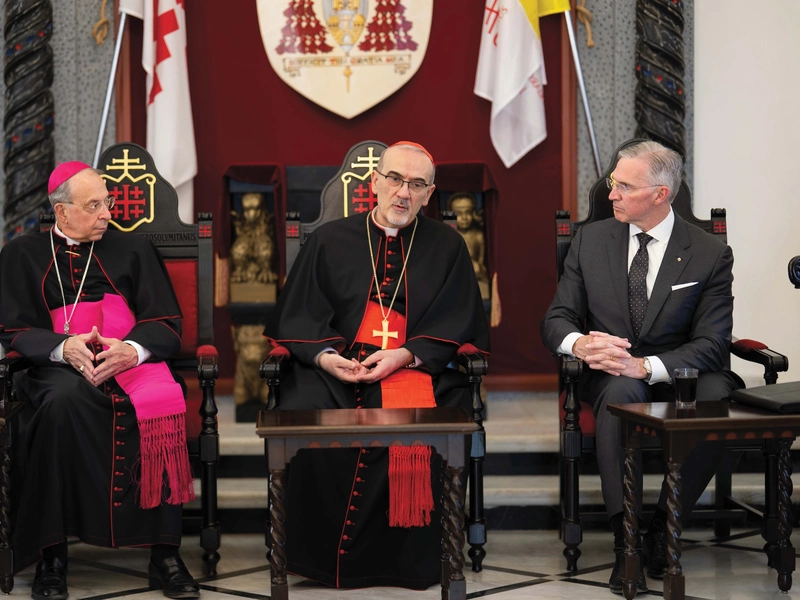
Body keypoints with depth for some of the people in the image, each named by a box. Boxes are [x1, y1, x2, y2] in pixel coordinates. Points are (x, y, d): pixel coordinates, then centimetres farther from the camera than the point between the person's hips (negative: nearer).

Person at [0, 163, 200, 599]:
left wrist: (131, 350, -13)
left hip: (129, 363, 1)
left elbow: (166, 325, 10)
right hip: (59, 368, -1)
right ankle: (52, 555, -31)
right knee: (64, 401, -38)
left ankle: (165, 555, -29)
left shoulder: (133, 250, 18)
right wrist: (65, 347, -14)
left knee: (160, 401, -34)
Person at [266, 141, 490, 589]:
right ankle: (323, 555, -13)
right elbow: (297, 316, 9)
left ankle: (404, 559, -15)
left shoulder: (447, 246, 12)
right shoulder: (330, 241, 12)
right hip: (335, 366, 1)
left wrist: (406, 356, -12)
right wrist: (325, 356, -12)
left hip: (418, 365, 0)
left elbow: (457, 322, 5)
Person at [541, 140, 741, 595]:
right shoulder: (591, 240, 8)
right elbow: (557, 319, 7)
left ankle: (664, 526, -19)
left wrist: (646, 366, -26)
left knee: (718, 397, -35)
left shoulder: (710, 254, -2)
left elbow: (712, 344, -9)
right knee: (620, 391, -36)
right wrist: (580, 343, -19)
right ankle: (626, 541, -33)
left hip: (679, 375, -1)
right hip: (611, 375, 1)